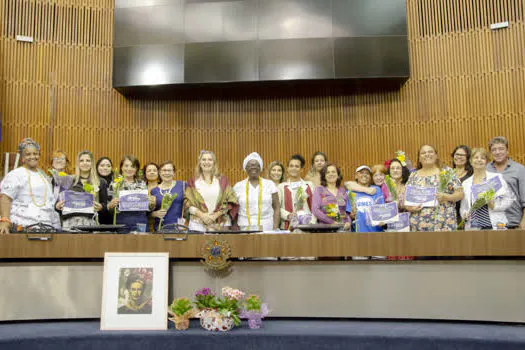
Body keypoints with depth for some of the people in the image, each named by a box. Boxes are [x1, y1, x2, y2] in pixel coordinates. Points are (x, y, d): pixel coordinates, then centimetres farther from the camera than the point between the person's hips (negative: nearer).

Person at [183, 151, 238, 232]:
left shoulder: (222, 180, 8)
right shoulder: (193, 181, 9)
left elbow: (230, 202, 3)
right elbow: (187, 202, 3)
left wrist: (216, 215, -9)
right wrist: (201, 215, -11)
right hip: (198, 224, 0)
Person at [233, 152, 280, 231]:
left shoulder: (270, 184, 6)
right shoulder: (238, 186, 6)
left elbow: (276, 208, 6)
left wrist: (275, 229, -4)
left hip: (267, 228, 0)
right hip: (244, 228, 0)